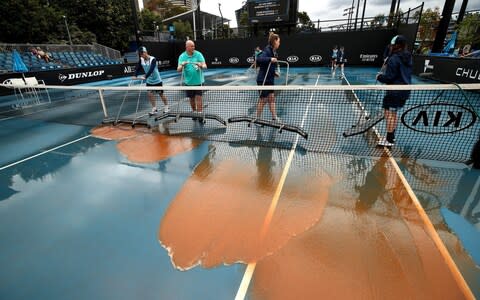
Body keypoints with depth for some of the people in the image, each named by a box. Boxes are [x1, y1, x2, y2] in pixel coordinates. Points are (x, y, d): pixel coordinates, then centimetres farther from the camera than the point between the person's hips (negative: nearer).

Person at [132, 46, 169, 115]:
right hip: (149, 81, 5)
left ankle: (166, 107, 24)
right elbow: (138, 68, -7)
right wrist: (135, 76, -25)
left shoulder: (153, 59, -21)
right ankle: (154, 109, 8)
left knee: (161, 94, 6)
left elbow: (151, 69, -33)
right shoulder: (141, 60, -3)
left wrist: (145, 77, -43)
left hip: (157, 80, -5)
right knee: (150, 94, -3)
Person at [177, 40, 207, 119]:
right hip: (189, 82, 2)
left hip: (198, 81, -2)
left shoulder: (198, 54, -3)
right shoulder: (182, 56, -1)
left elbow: (205, 66, -10)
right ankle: (194, 112, 31)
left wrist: (201, 65, -33)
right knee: (191, 99, 12)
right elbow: (178, 70, -8)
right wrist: (182, 65, -30)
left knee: (198, 98, -7)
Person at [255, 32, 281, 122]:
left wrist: (275, 72, 7)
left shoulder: (273, 51, 10)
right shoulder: (267, 50, -16)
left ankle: (274, 117, 20)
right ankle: (258, 118, 15)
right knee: (263, 100, 0)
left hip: (270, 79, 9)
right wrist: (270, 59, -38)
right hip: (263, 80, -9)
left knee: (272, 98, 11)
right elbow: (259, 59, -32)